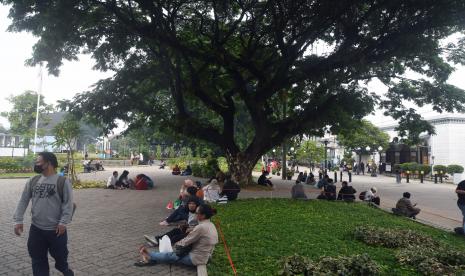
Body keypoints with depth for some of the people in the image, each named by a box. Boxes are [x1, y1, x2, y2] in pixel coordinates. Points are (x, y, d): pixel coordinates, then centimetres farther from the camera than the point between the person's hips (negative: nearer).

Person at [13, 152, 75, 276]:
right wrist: (18, 220, -3)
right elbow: (23, 201, 6)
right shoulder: (32, 181, 5)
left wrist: (63, 222, -17)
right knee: (37, 259, 13)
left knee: (60, 255, 12)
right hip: (36, 229, 4)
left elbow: (68, 204, -11)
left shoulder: (63, 181, -10)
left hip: (56, 229, -4)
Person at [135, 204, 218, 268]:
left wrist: (176, 244, 4)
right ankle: (151, 258, 14)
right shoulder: (211, 225, 3)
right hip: (205, 257, 8)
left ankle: (149, 256, 22)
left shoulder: (201, 227, -26)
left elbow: (185, 242, -15)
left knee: (170, 256, 5)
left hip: (196, 259, -8)